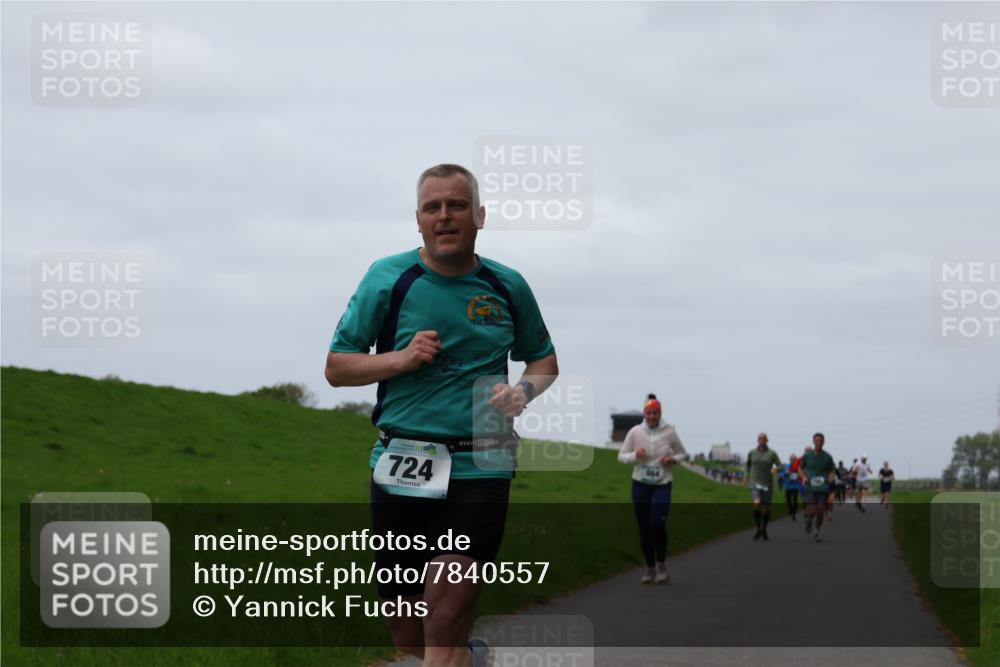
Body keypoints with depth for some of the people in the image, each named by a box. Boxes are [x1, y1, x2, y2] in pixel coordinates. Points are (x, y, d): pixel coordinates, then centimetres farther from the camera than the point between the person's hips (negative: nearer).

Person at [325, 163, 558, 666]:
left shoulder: (507, 286, 5)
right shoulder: (388, 278, 1)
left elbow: (544, 360, 20)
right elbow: (336, 368, 4)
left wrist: (524, 390, -2)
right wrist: (402, 358, -13)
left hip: (479, 469, -1)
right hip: (400, 468, 1)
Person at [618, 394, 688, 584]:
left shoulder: (669, 432, -5)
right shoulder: (635, 432, -4)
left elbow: (683, 454, 9)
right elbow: (621, 456, 2)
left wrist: (673, 459, -13)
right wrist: (635, 455, -19)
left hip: (663, 485, -2)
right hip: (640, 484, 2)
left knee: (657, 523, -19)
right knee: (644, 528, 3)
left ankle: (661, 566, -1)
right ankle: (650, 569, 16)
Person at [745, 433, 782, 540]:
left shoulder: (772, 453, -2)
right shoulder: (752, 453, 3)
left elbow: (780, 466, -5)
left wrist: (776, 468, -27)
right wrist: (748, 476, 25)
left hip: (767, 483, 1)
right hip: (755, 483, 0)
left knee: (766, 510, 6)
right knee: (757, 504, -25)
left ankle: (764, 529, 35)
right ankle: (759, 529, -9)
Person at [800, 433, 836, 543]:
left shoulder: (827, 457, 4)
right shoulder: (807, 455, 2)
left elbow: (831, 471, 15)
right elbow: (801, 468, 15)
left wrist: (830, 478, -5)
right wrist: (804, 477, -4)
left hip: (823, 488, 1)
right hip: (810, 487, -1)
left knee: (820, 511, -2)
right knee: (812, 510, -13)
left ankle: (817, 532, 17)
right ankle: (808, 520, 23)